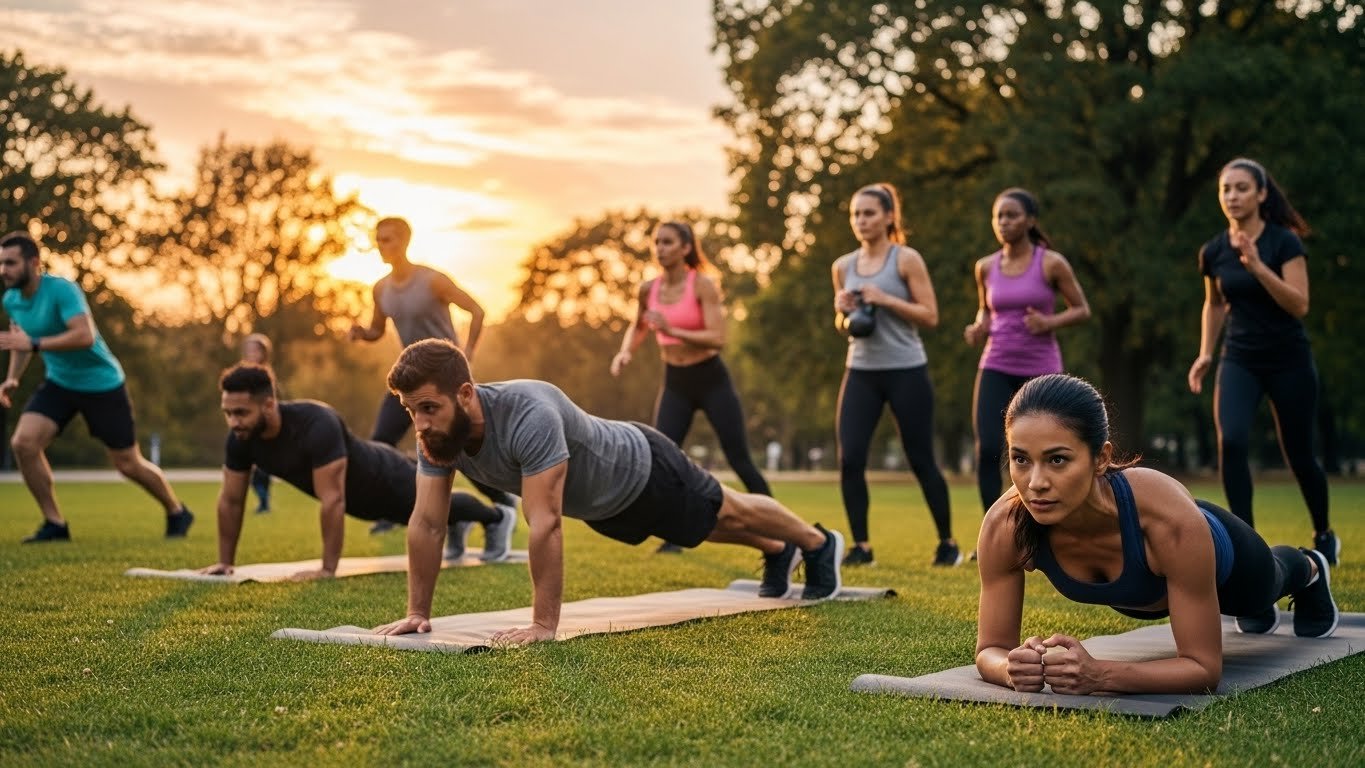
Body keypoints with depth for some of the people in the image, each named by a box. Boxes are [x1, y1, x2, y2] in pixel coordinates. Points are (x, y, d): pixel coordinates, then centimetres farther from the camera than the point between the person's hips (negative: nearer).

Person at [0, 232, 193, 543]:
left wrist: (34, 344, -40)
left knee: (129, 464, 2)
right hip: (58, 383, 6)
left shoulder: (61, 289, -24)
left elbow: (85, 336, -37)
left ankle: (177, 513, 27)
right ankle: (54, 524, -1)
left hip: (101, 383, -6)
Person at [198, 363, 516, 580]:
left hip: (384, 479, -7)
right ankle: (457, 529, 67)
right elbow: (230, 500, -14)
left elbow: (332, 501, -46)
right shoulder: (240, 438, -26)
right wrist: (225, 561, -12)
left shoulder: (316, 425, -47)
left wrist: (327, 569, -43)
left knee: (437, 507, 23)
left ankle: (497, 517, 53)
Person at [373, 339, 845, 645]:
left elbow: (544, 525, -49)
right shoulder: (436, 432, -26)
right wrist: (417, 612, -22)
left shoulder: (528, 417, -48)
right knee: (713, 527, 32)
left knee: (728, 514, 20)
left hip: (642, 471, -7)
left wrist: (544, 624, -48)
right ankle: (778, 552, 61)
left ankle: (817, 543, 50)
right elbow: (426, 524, -21)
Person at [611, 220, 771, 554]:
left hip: (711, 380, -4)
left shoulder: (703, 285, -15)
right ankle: (673, 537, 4)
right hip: (675, 383, 4)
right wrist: (625, 351, 1)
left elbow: (718, 339, -24)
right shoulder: (649, 289, 0)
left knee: (740, 460, 0)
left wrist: (673, 331, -32)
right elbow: (638, 327, 20)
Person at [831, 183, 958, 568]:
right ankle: (861, 546, 4)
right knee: (849, 459, -8)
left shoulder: (906, 259, -5)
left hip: (906, 371, -4)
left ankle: (948, 542, 20)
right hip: (860, 372, 4)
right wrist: (844, 312, -4)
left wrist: (884, 299, -18)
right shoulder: (843, 266, 8)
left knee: (921, 461, 3)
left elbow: (930, 316, -9)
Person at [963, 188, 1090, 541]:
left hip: (1041, 370, -2)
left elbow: (1082, 310, 0)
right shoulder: (985, 267, 5)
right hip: (996, 369, 2)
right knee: (987, 450, -13)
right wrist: (978, 328, -1)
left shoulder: (1051, 263, -5)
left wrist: (1049, 322, -17)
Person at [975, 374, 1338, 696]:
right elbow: (990, 650, -31)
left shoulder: (1169, 517, -49)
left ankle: (1308, 570, 70)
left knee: (1259, 592, 35)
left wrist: (1098, 674, -58)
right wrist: (1014, 668, -54)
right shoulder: (1004, 526, -41)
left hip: (1220, 556, -2)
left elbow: (1205, 667, -42)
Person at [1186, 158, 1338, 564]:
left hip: (1290, 362, -3)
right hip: (1239, 361, 3)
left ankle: (1324, 535, 35)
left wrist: (1256, 265, -29)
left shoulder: (1284, 242, -12)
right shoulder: (1212, 251, 0)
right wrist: (1205, 354, 8)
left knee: (1298, 455, 8)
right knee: (1231, 440, -21)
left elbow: (1299, 305, -21)